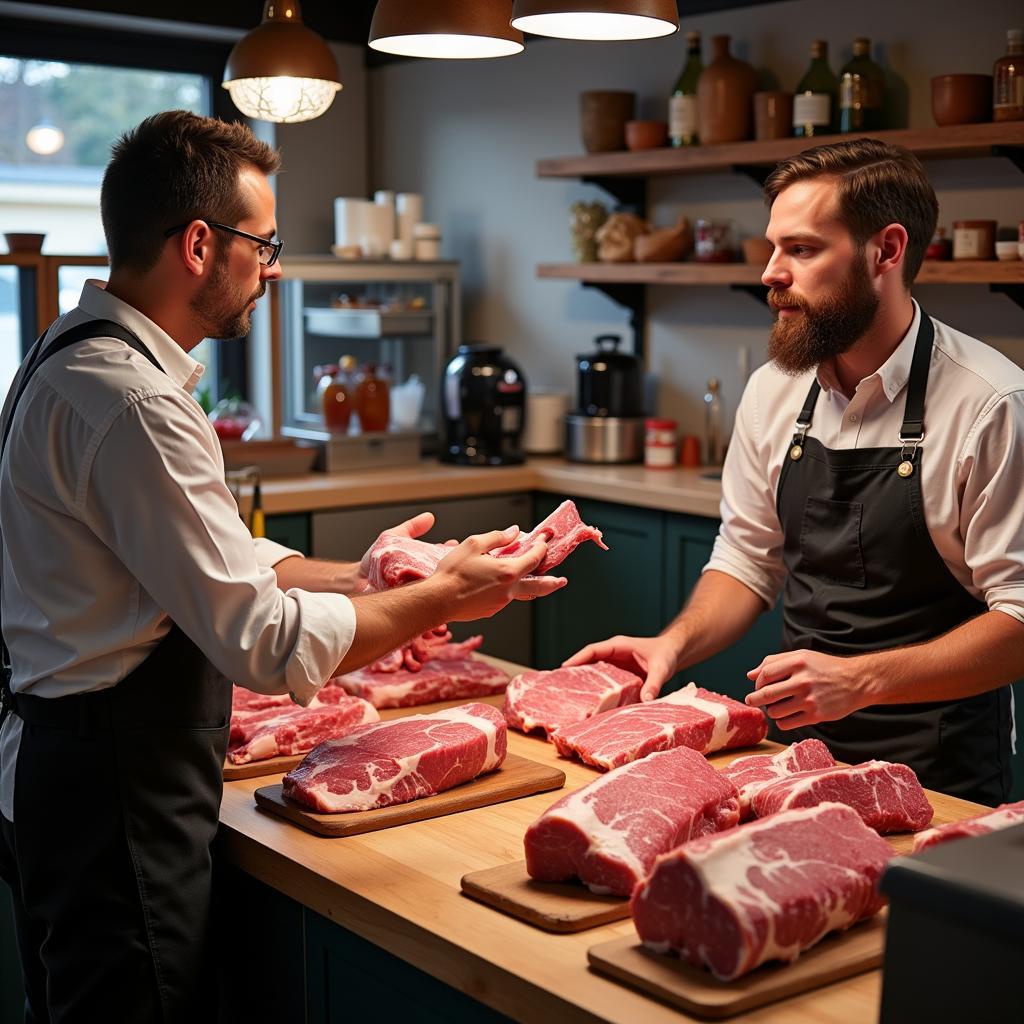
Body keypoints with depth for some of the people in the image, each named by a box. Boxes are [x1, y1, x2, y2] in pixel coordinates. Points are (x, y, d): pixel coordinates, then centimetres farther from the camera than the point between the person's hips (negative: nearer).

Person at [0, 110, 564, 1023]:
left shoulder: (74, 356, 9)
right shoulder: (131, 402, -25)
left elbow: (209, 564, 14)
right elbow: (265, 642, -24)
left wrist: (352, 580, 5)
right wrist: (444, 598, -13)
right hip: (115, 799, -10)